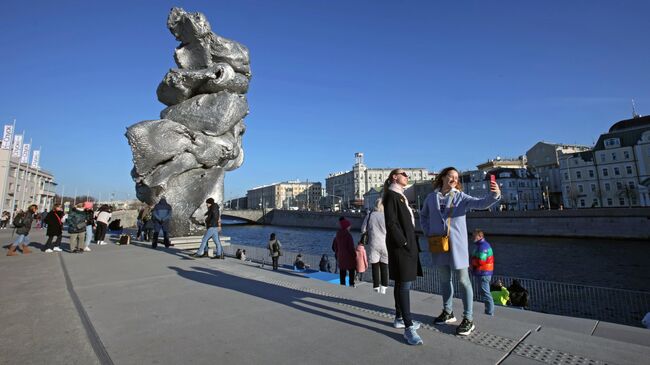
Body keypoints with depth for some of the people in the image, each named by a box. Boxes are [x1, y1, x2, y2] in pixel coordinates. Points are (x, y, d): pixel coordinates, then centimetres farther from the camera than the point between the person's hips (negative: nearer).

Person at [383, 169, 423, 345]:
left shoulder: (401, 196, 20)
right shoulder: (391, 195, -9)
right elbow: (391, 223, -17)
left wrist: (412, 243, 11)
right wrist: (403, 242, -17)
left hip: (408, 244, 9)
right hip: (399, 246, -9)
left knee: (402, 283, 15)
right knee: (404, 285, -8)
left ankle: (399, 318, 25)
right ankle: (408, 327, -3)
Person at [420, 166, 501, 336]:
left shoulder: (461, 197, -2)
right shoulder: (431, 197, 3)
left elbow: (481, 203, -19)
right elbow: (423, 215, 17)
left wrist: (494, 195, -38)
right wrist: (428, 232, 6)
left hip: (457, 245, -3)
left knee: (463, 280, 1)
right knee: (444, 279, 16)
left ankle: (468, 319, 15)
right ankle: (448, 312, 33)